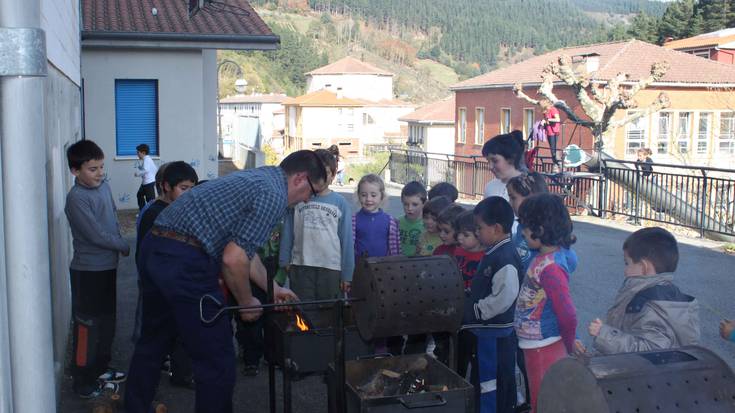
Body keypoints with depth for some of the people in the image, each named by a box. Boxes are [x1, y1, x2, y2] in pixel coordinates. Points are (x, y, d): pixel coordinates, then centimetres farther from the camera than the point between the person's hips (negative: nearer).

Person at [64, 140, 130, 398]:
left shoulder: (104, 186, 4)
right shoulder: (76, 197, -19)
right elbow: (96, 235, -21)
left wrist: (119, 244, 4)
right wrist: (125, 247, -9)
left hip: (108, 266, 8)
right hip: (88, 270, -8)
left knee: (107, 321, 19)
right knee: (87, 325, 1)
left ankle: (101, 368, 35)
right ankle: (84, 383, 11)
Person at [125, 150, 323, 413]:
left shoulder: (255, 178, 21)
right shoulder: (274, 195, -9)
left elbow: (243, 248, 28)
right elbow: (233, 259, -16)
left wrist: (274, 289, 34)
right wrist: (246, 302, 0)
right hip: (184, 263, -10)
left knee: (152, 343, 27)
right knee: (217, 361, 3)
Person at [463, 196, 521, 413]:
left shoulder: (506, 258, -22)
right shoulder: (492, 254, 10)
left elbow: (503, 298, -28)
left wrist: (475, 311, -18)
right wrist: (468, 305, 9)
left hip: (497, 335, -10)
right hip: (483, 331, 10)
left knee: (496, 385, 1)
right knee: (481, 381, 22)